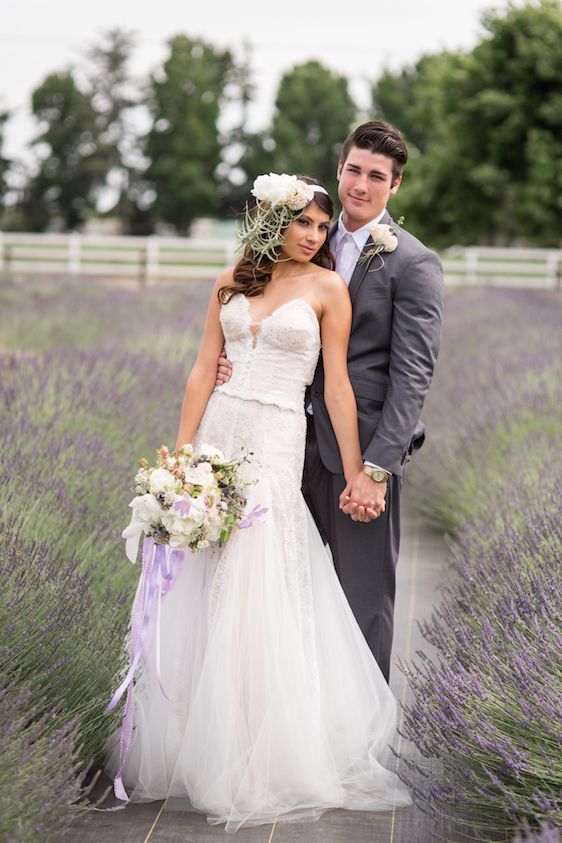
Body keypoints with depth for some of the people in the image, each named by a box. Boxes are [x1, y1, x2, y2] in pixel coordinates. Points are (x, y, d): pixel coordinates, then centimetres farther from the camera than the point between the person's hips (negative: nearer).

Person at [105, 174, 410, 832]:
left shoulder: (328, 289, 0)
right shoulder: (234, 282, 10)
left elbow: (337, 385, -2)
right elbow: (204, 370, 7)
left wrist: (355, 475, -4)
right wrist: (182, 451, 0)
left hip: (275, 444, -4)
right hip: (218, 434, 4)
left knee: (254, 597, -5)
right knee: (201, 594, 7)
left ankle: (258, 758, 8)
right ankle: (193, 742, 21)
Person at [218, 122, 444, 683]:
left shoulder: (413, 264, -9)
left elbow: (412, 376, -14)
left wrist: (376, 469, -21)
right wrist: (237, 360, -6)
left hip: (362, 452, -6)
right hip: (306, 444, 6)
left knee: (364, 593, 3)